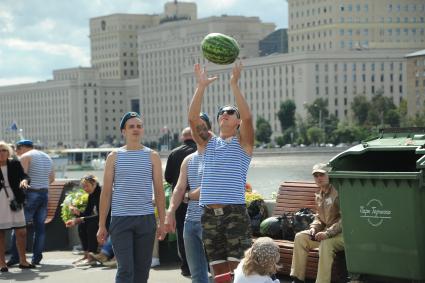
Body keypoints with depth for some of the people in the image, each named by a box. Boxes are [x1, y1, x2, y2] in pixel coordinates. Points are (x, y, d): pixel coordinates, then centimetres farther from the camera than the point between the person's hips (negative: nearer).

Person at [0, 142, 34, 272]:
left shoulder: (15, 164, 6)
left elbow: (23, 175, -4)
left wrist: (24, 180, -25)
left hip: (14, 202, 3)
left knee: (21, 232, 3)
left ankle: (23, 261, 15)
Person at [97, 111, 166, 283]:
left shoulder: (152, 156, 9)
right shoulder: (114, 157, 7)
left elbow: (159, 190, 7)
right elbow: (106, 192, 6)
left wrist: (162, 221, 1)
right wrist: (102, 225, 2)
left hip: (146, 219, 2)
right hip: (120, 219, -1)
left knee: (142, 269, 6)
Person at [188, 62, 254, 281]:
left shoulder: (242, 143, 6)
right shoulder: (208, 143, 16)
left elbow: (247, 117, -12)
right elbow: (192, 118, 3)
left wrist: (234, 85, -13)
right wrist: (201, 86, -3)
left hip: (235, 213, -4)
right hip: (209, 214, 4)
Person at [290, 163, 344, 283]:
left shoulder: (338, 192, -15)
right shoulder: (319, 195, 11)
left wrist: (327, 233, -27)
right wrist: (314, 228, 1)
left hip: (342, 233, -9)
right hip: (326, 231, 9)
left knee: (326, 243, -36)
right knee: (300, 237, -5)